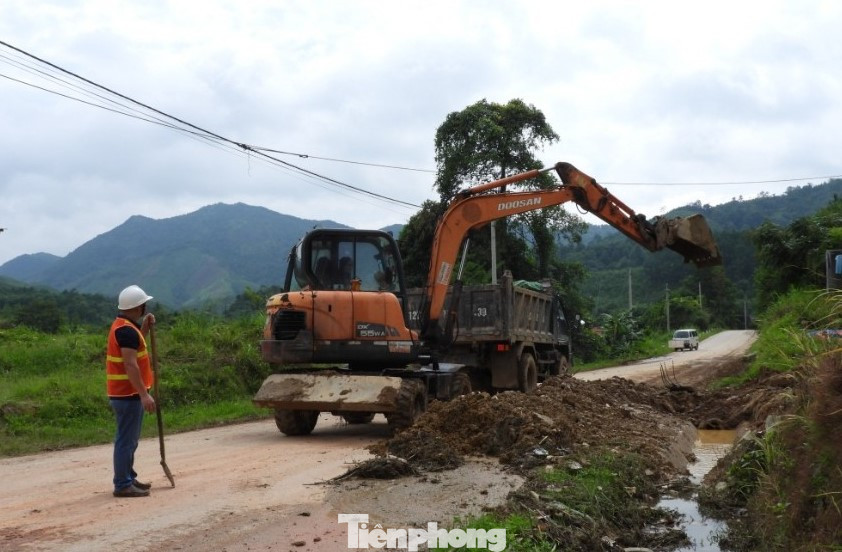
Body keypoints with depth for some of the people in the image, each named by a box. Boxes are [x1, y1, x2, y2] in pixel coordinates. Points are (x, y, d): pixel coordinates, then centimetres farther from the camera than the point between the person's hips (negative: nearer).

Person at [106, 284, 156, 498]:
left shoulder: (123, 326, 13)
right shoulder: (127, 330, -19)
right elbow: (130, 365, -25)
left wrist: (145, 327, 16)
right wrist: (144, 394, -26)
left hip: (126, 393, 10)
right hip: (128, 394, -10)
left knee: (129, 439, 18)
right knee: (126, 440, -5)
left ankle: (128, 478, 26)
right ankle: (123, 485, 0)